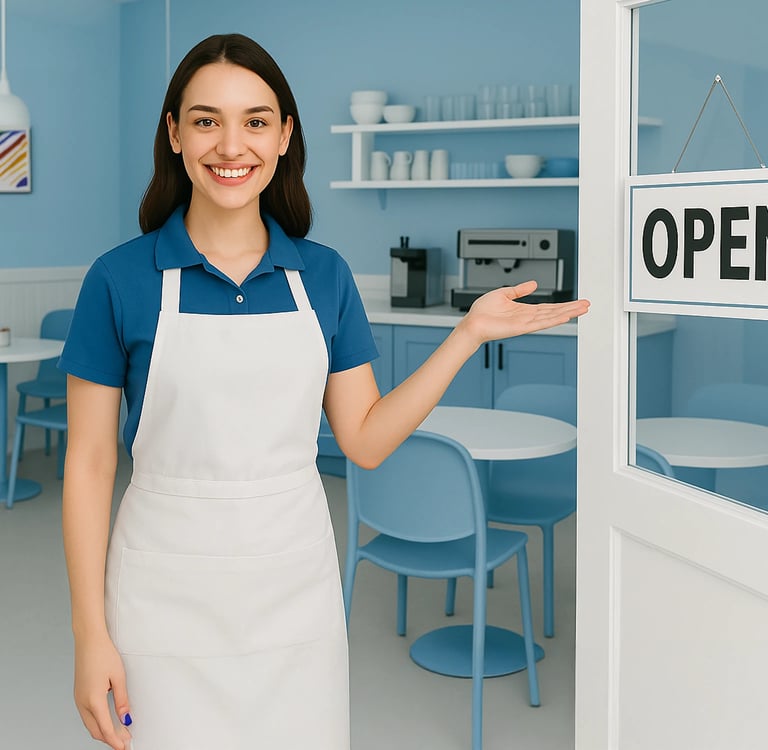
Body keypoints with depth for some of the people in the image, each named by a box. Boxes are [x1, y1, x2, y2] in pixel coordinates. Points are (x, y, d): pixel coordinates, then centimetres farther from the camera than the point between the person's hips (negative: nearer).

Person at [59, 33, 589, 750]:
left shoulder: (323, 274, 2)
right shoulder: (120, 279, -6)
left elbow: (365, 440, 3)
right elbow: (90, 463, -4)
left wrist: (469, 333, -4)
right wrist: (90, 636, -6)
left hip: (296, 587, 3)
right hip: (167, 598, -2)